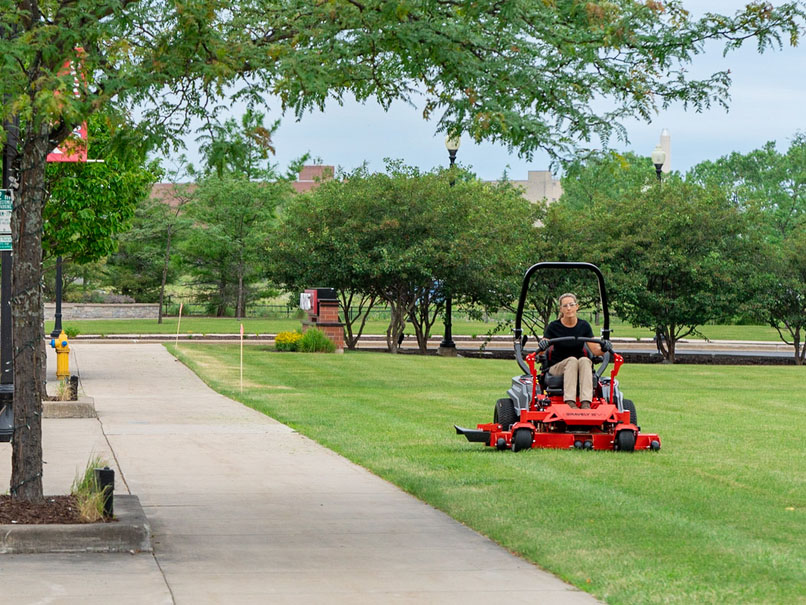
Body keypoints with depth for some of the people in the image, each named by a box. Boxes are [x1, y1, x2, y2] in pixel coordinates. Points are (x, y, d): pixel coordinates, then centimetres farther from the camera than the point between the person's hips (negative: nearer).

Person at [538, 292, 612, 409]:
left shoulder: (584, 326, 2)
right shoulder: (554, 327, -4)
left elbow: (595, 350, 0)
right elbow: (540, 352, -9)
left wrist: (603, 349, -22)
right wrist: (542, 346, -33)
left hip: (582, 367, 2)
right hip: (557, 367, -2)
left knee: (584, 360, -32)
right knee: (572, 360, -34)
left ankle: (586, 403, -46)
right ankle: (569, 403, -47)